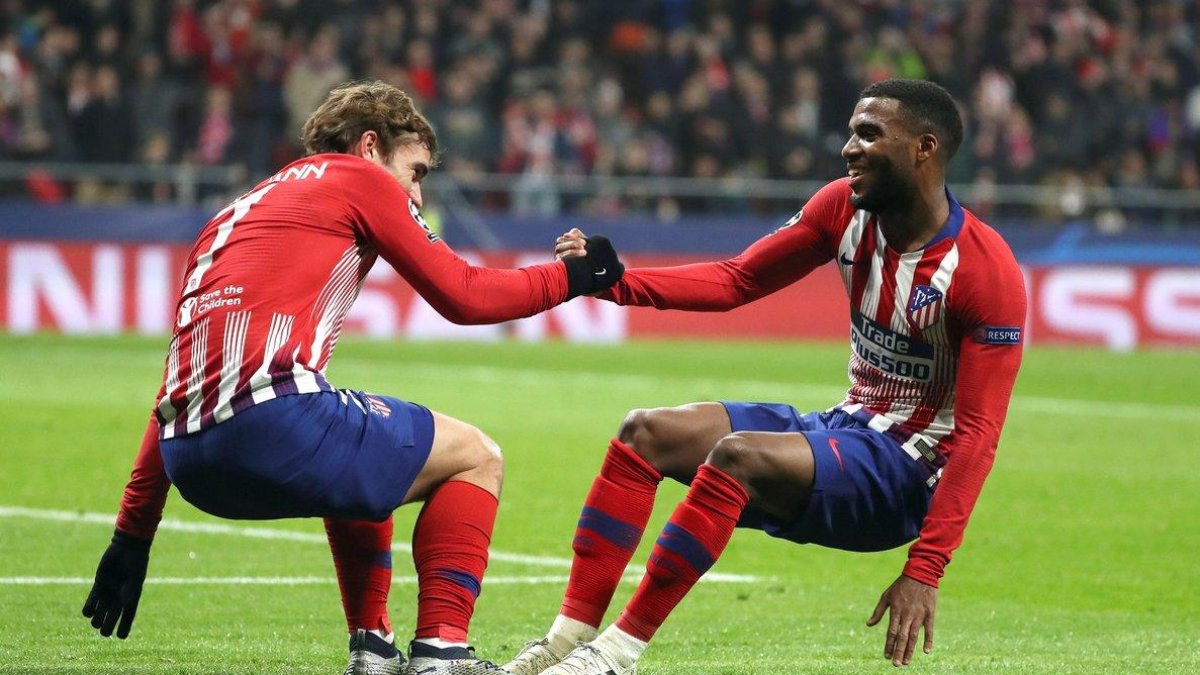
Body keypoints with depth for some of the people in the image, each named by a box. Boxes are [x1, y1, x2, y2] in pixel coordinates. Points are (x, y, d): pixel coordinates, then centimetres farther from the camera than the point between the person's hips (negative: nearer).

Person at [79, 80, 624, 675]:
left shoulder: (239, 212, 31)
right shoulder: (358, 178, 11)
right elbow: (462, 295, 10)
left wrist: (133, 534, 29)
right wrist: (570, 277, 26)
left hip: (187, 463, 8)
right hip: (271, 419, -8)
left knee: (357, 460, 37)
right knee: (475, 457, 11)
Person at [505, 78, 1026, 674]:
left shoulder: (986, 271, -20)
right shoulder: (845, 207, 1)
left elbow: (976, 435, -22)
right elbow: (736, 280, 5)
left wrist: (924, 571, -29)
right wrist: (615, 281, -12)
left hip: (910, 472, -8)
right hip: (847, 426, 8)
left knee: (738, 454, -32)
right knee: (645, 434, -6)